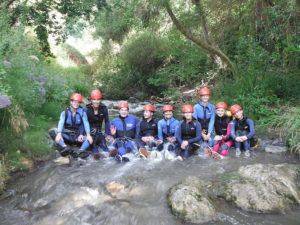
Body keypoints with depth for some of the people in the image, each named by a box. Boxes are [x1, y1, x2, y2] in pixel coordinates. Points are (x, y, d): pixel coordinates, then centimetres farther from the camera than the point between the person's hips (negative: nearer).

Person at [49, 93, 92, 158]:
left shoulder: (82, 112, -3)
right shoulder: (65, 112, -2)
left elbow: (86, 123, -17)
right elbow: (61, 123, -20)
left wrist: (88, 135, -34)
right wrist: (59, 133, -39)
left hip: (78, 137, 0)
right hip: (67, 136, 0)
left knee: (90, 139, -26)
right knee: (52, 132, -24)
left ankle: (80, 151, -49)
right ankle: (65, 148, -44)